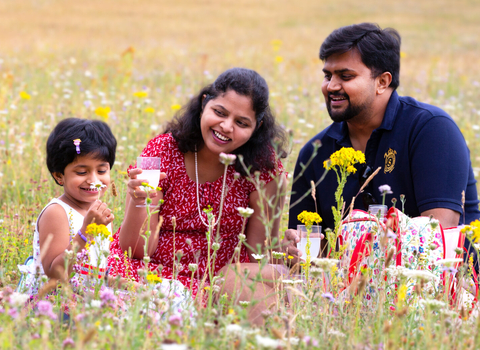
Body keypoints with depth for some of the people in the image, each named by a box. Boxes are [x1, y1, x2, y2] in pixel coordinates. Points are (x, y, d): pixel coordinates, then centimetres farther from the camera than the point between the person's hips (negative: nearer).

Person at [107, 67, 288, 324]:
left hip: (219, 278, 0)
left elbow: (258, 254, -3)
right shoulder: (163, 151, -8)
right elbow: (137, 249, -11)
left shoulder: (263, 167, -6)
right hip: (155, 272, 0)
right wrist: (138, 203, -30)